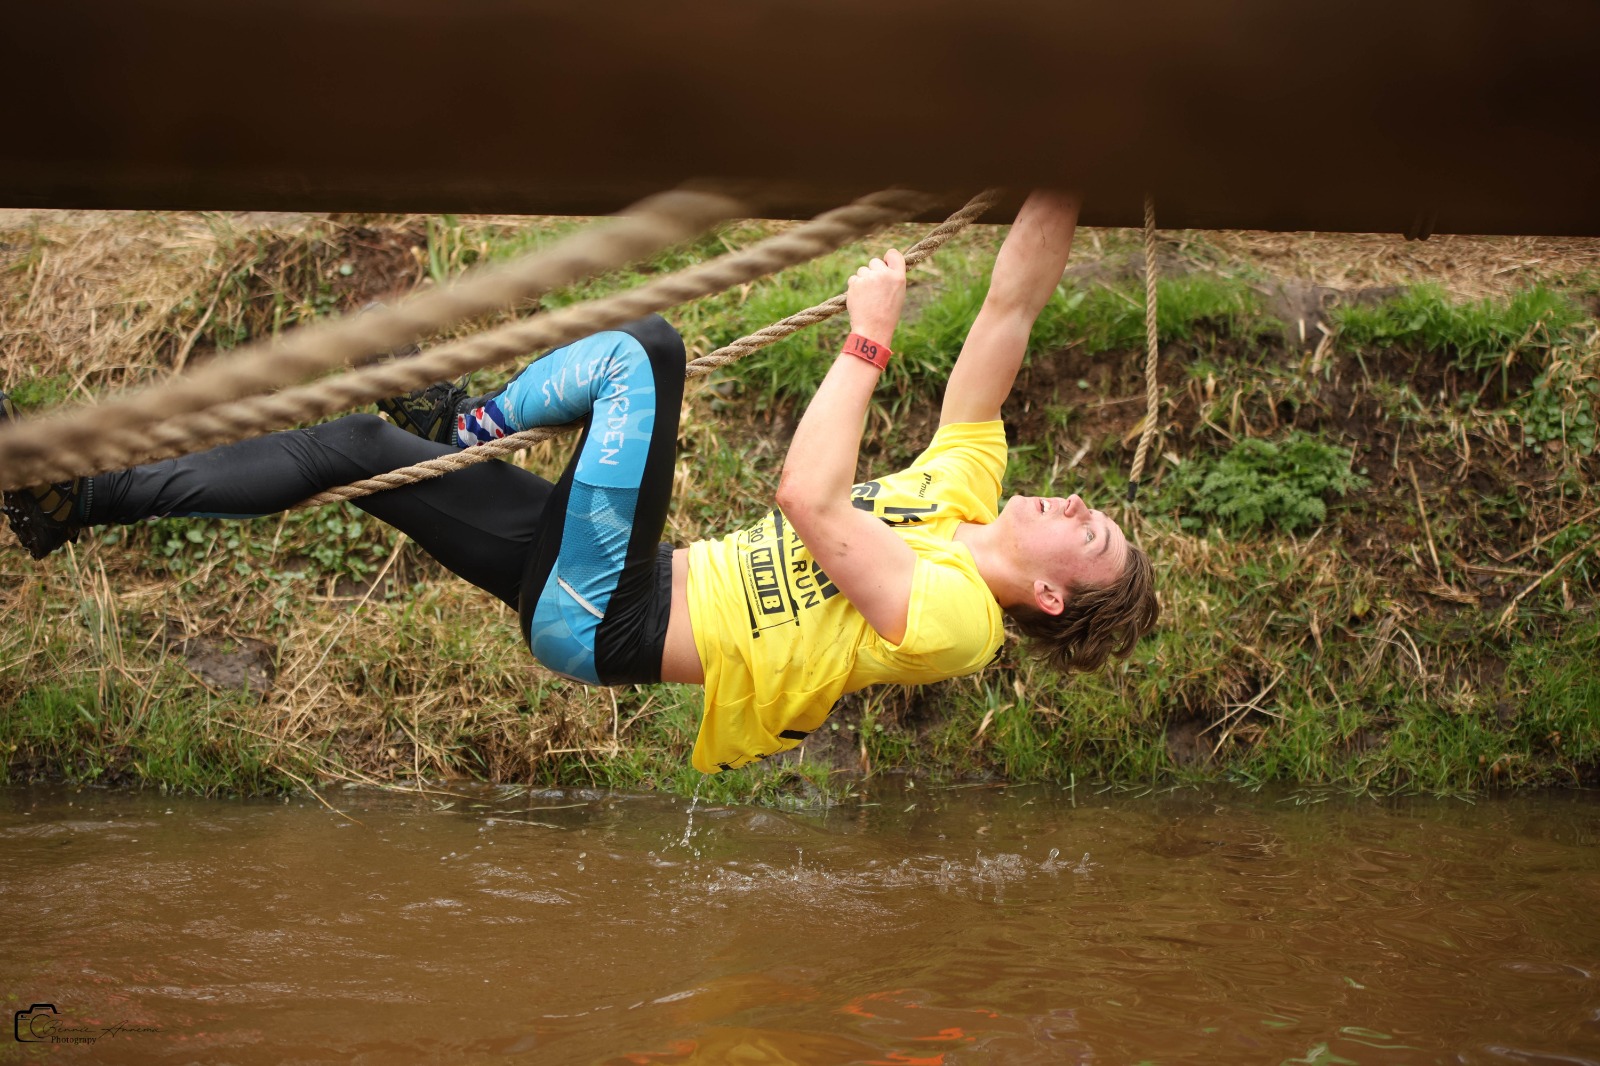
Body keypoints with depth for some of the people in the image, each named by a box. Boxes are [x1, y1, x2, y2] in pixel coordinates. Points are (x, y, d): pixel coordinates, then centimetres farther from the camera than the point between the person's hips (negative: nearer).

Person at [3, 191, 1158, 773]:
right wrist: (1056, 198, -9)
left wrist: (868, 339, -25)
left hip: (602, 619, -9)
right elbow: (1006, 318, 3)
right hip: (598, 588, 9)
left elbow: (810, 501, -32)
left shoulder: (954, 616, -16)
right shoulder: (964, 498, 7)